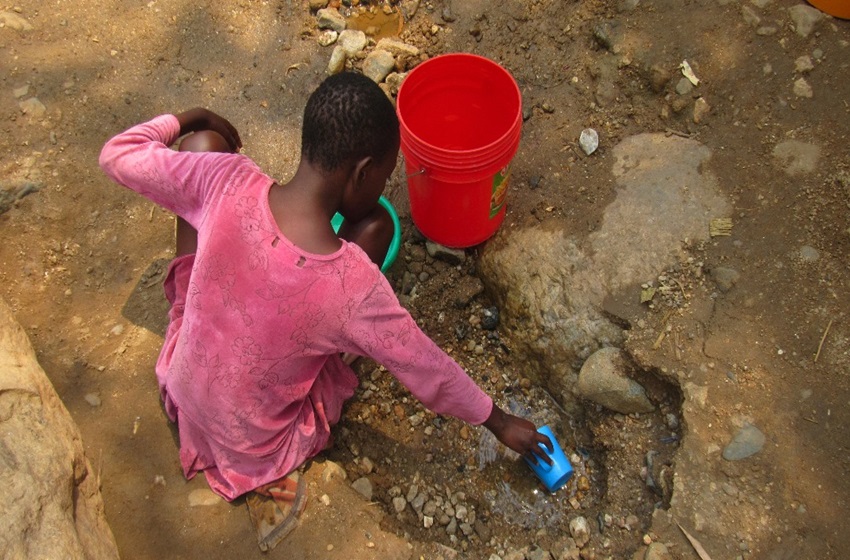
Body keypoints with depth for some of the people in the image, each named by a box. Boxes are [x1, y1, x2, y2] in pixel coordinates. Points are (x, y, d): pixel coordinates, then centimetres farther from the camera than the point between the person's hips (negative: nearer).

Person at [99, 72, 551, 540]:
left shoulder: (228, 182, -28)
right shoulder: (355, 286, -34)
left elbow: (117, 156, -11)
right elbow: (428, 372, -19)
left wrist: (187, 120, 6)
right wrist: (498, 421, -1)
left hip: (182, 386, 3)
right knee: (376, 225, -8)